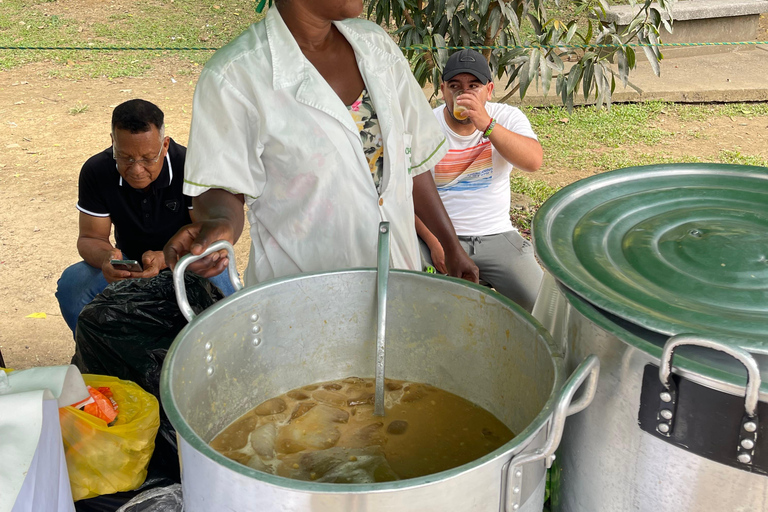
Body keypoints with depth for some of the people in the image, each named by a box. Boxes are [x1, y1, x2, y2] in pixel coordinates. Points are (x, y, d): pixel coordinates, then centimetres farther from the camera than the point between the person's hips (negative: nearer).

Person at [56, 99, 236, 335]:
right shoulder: (96, 172, -13)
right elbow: (90, 238, -8)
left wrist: (164, 259, -42)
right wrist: (106, 259, -33)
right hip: (129, 263, 3)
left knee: (216, 284, -35)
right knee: (72, 283, -21)